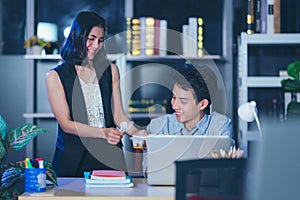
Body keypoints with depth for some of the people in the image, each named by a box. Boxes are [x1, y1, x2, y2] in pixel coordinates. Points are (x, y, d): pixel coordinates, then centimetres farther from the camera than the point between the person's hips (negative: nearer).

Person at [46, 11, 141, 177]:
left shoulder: (111, 70, 11)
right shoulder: (55, 76, 0)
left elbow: (118, 115, 6)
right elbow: (66, 124, -7)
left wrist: (138, 134, -14)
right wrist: (103, 133, -21)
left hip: (109, 156, 3)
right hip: (73, 159, -3)